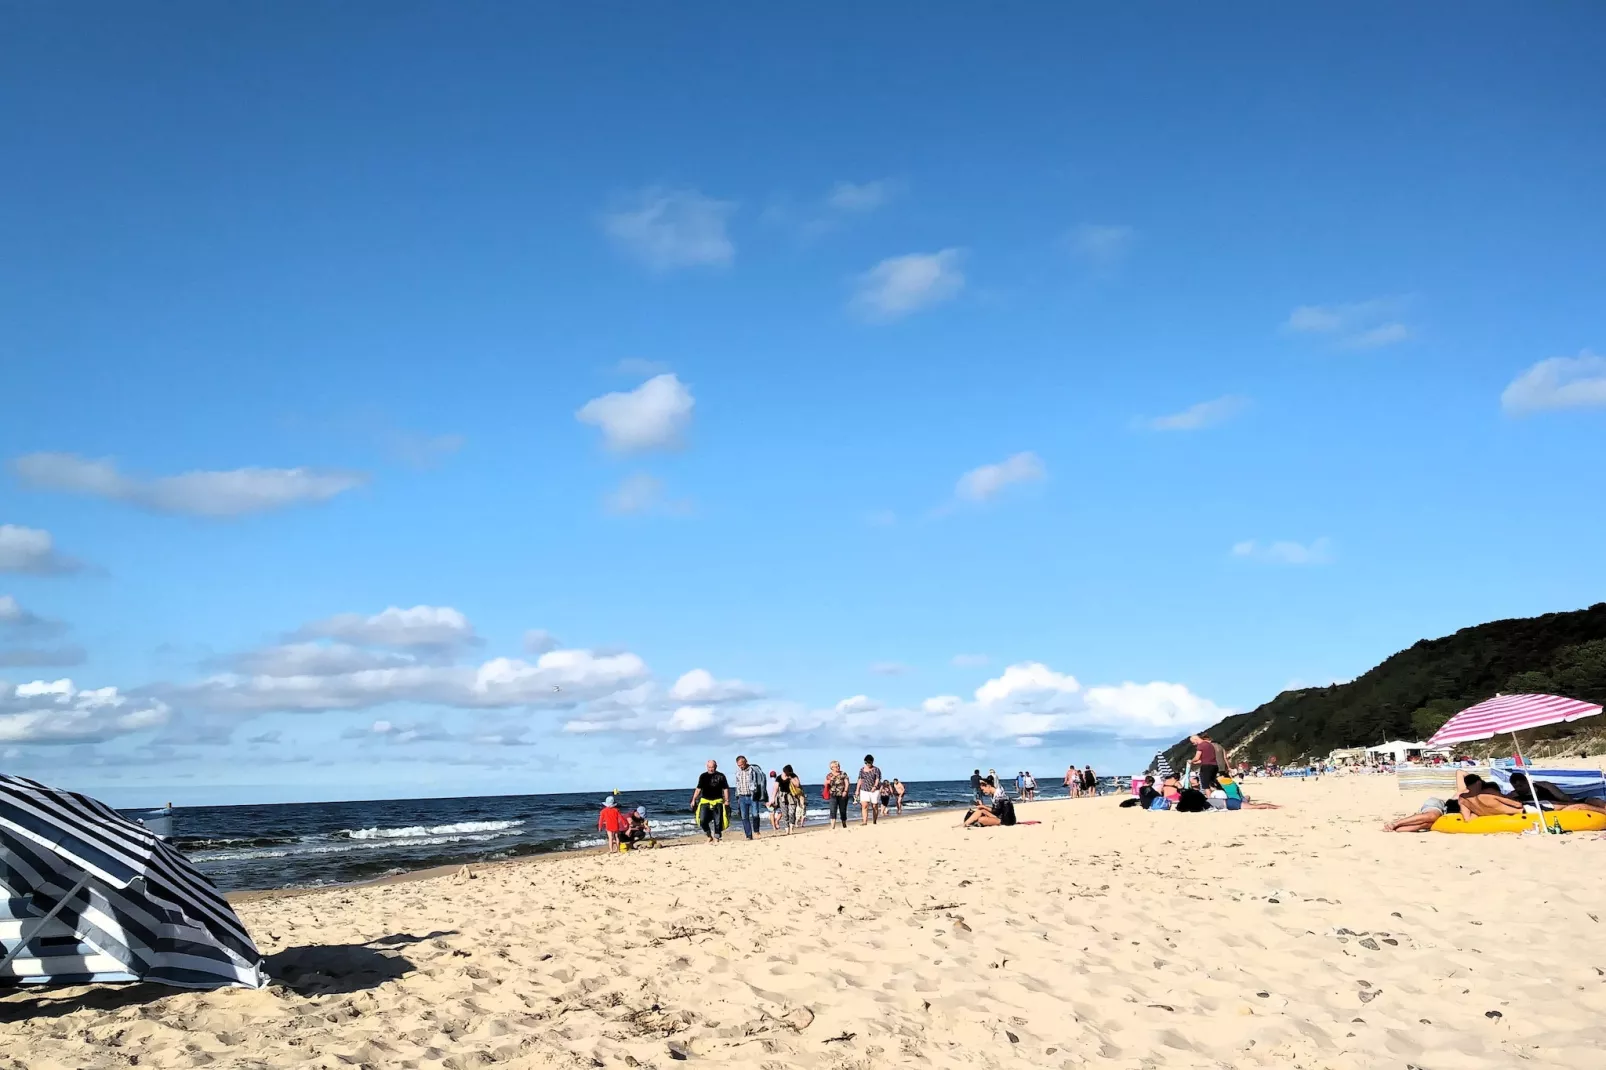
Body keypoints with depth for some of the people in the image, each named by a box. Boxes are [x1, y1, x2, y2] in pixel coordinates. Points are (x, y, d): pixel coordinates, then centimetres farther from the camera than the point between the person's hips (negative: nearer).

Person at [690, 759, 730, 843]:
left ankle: (716, 838, 8)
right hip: (705, 801, 1)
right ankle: (709, 836, 8)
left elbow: (725, 789, 4)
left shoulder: (721, 776, 3)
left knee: (718, 821, -3)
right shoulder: (703, 776, 7)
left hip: (717, 801, -1)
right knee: (702, 820, -10)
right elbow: (698, 789, 8)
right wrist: (693, 800, 3)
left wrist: (727, 801, -4)